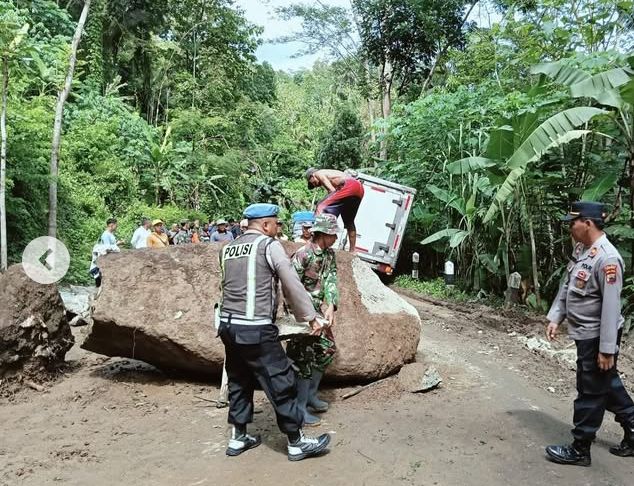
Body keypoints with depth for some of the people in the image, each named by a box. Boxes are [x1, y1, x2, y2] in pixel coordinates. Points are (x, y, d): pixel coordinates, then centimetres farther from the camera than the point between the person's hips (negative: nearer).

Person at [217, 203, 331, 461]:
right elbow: (293, 285, -6)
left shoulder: (227, 249, 13)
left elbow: (233, 286, 14)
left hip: (228, 325, 7)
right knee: (280, 383, 4)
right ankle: (297, 442, 16)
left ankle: (237, 438, 31)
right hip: (256, 330, -7)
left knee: (239, 382, 20)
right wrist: (310, 317, 2)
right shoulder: (270, 245, -5)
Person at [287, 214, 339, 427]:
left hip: (318, 309, 8)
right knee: (304, 358, -6)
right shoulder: (303, 255, -21)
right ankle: (299, 408, 4)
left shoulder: (330, 254, 3)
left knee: (326, 350, 13)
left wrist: (330, 307, -21)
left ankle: (310, 395, 30)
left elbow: (330, 280, -6)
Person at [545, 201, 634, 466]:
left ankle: (580, 449, 19)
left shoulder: (607, 258, -25)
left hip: (597, 337, -9)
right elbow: (567, 286, 13)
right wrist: (555, 317, 9)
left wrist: (607, 349, -23)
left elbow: (611, 307, -25)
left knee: (590, 393, 5)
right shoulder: (580, 249, 4)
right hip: (585, 334, 9)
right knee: (608, 385, 22)